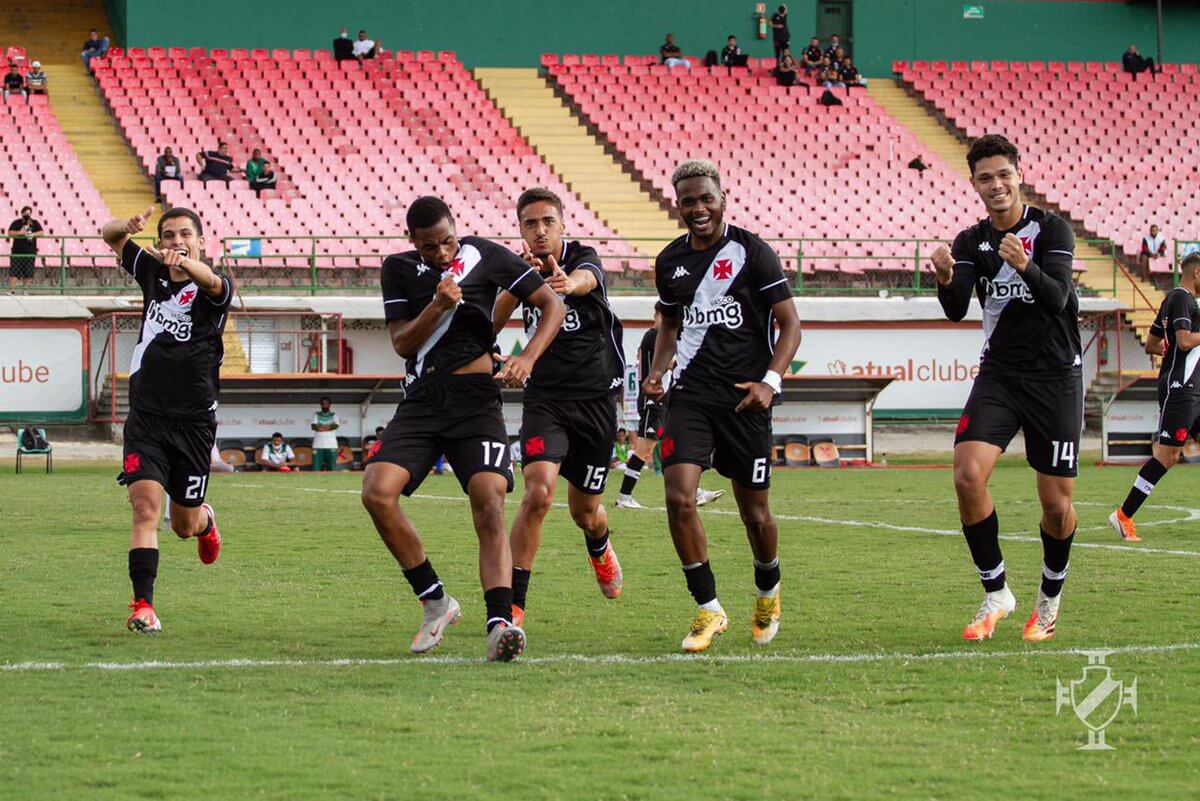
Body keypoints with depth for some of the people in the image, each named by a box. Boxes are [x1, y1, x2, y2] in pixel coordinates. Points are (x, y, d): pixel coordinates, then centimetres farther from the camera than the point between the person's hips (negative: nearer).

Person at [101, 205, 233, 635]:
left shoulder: (212, 288, -8)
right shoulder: (153, 273, 6)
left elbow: (212, 282, -32)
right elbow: (111, 236, 12)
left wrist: (186, 263, -56)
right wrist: (126, 226, -13)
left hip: (194, 421, -2)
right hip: (146, 417, 2)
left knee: (184, 526, 10)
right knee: (145, 506, -17)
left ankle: (205, 519, 48)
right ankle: (143, 607, -18)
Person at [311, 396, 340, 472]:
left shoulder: (334, 415, 13)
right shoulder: (316, 414, 14)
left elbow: (335, 426, -5)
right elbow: (314, 427, -2)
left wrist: (321, 427, -10)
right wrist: (328, 427, -10)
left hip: (331, 445, 0)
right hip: (318, 445, 0)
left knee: (332, 468, -4)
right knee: (316, 468, -7)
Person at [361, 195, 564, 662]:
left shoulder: (485, 256, 2)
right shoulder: (399, 270, 8)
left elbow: (552, 306, 5)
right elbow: (402, 344, 2)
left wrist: (527, 359, -11)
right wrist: (437, 306, -15)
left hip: (475, 400, -3)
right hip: (421, 402, 3)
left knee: (489, 504, -21)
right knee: (377, 493, -17)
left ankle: (500, 624, -31)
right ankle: (435, 602, -1)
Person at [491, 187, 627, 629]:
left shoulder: (582, 258, -9)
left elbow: (587, 279, -35)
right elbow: (490, 325, -7)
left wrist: (568, 283, -60)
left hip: (595, 401, -1)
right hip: (544, 400, 1)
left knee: (585, 513, 12)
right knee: (538, 494, -23)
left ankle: (600, 549, 51)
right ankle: (513, 604, -18)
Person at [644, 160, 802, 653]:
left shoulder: (751, 252, -5)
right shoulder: (670, 261, 9)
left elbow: (790, 324, -4)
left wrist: (770, 381, -18)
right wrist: (657, 372, 6)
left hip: (745, 396, -3)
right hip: (691, 392, 3)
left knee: (754, 511, 6)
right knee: (679, 496, -15)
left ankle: (768, 595, 35)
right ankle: (708, 609, -4)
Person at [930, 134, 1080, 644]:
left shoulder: (1051, 230, -6)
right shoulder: (971, 242, 4)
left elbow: (1058, 298, -20)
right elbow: (957, 310, -10)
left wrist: (1026, 267, -40)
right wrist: (946, 280, -32)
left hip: (1055, 377, -3)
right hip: (999, 375, 3)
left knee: (1056, 503, -2)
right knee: (968, 474, -18)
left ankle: (1050, 598, 25)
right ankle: (995, 595, -3)